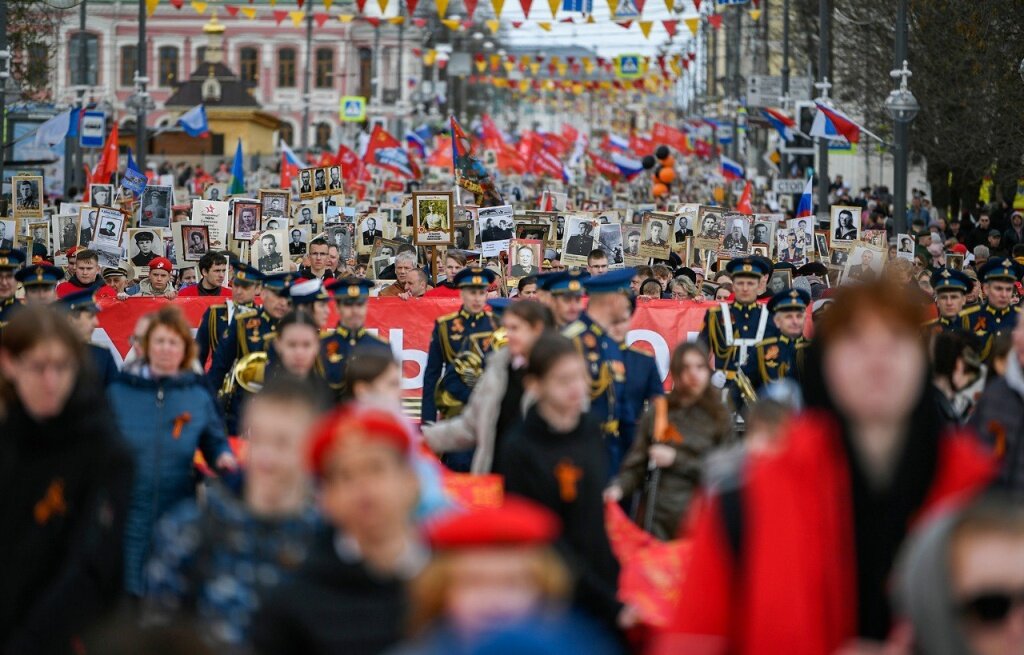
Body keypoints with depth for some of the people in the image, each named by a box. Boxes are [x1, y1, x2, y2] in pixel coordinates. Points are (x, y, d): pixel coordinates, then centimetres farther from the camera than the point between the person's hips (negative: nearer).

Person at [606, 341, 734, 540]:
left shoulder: (720, 417, 3)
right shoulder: (657, 412, 6)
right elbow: (636, 466, 6)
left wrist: (676, 460, -9)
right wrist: (619, 487, -14)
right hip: (660, 521, 1)